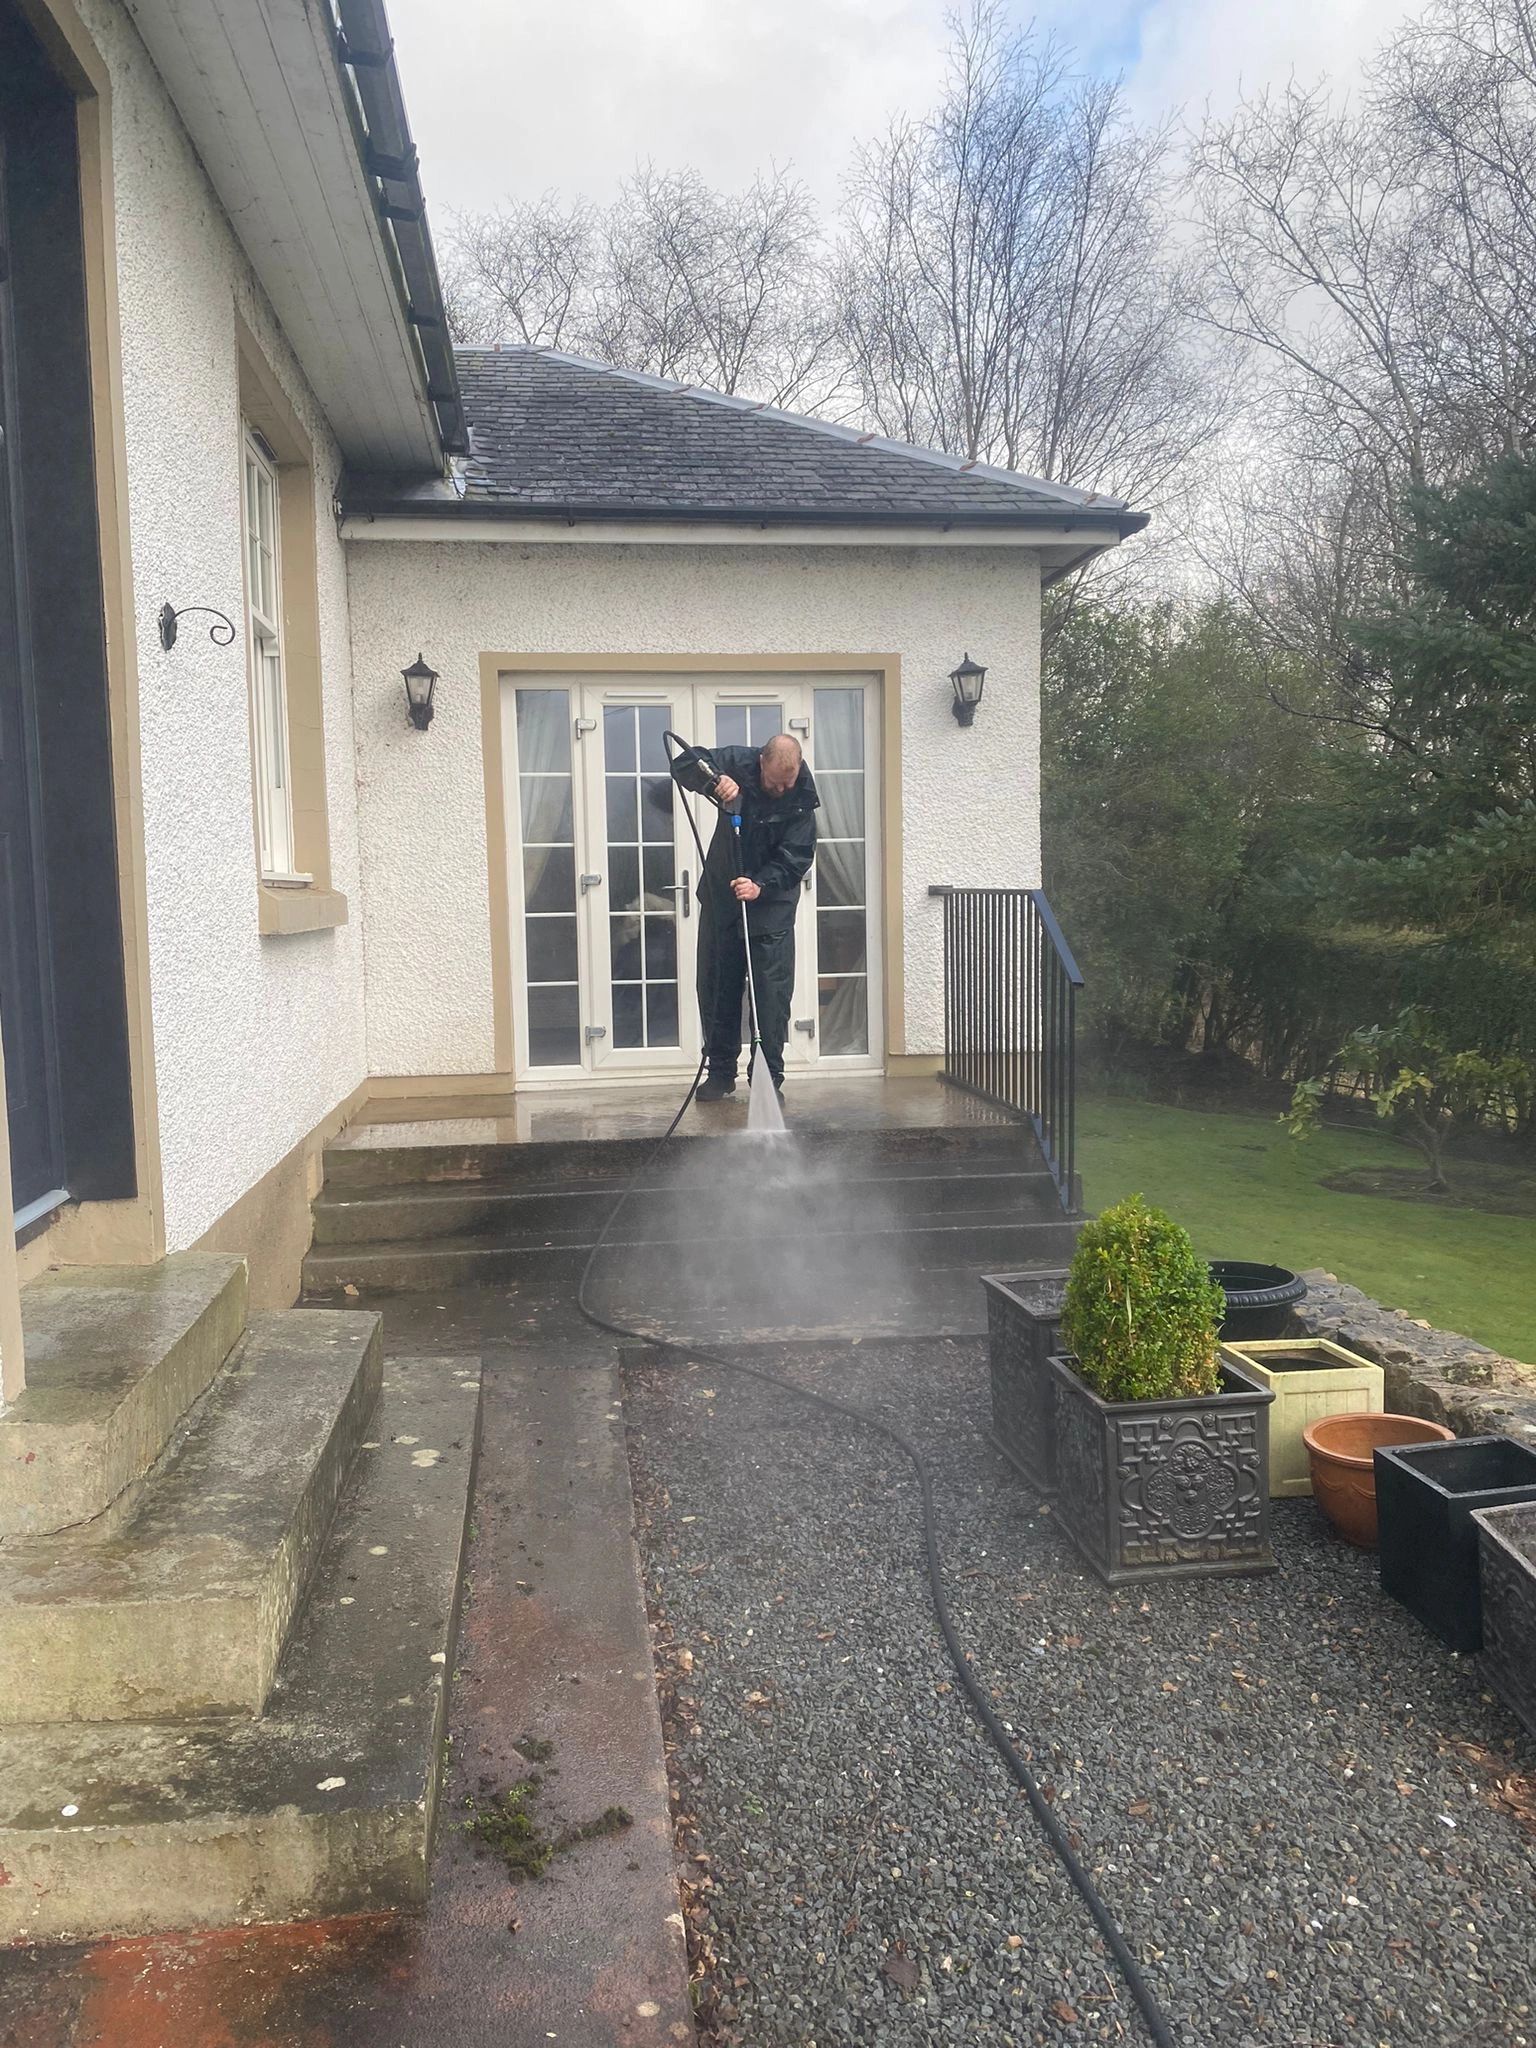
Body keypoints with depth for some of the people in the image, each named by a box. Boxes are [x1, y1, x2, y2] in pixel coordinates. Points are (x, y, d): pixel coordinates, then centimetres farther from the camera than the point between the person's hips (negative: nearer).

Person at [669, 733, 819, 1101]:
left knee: (773, 993, -5)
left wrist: (760, 886, -31)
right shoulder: (737, 763, -12)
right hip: (721, 895, 2)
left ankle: (769, 1077, 4)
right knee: (716, 986, 7)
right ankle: (721, 1072, 17)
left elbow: (795, 858, -16)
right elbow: (683, 764, -15)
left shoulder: (802, 799, -15)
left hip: (772, 901, -2)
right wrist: (713, 780, -35)